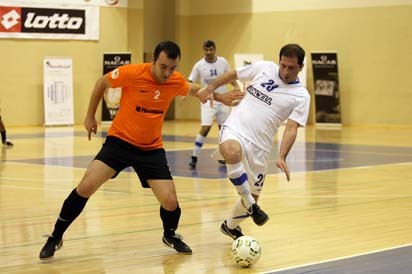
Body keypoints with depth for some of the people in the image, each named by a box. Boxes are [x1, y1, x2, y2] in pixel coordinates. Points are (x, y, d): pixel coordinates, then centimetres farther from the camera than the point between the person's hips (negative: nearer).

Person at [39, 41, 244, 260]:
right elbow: (102, 82, -2)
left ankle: (170, 235, 28)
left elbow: (192, 89, 17)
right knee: (86, 186, -16)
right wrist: (90, 116, 3)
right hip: (120, 140, -2)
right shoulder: (132, 73, -21)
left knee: (170, 201, -8)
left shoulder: (176, 81, -10)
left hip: (151, 148, 2)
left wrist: (219, 97, 13)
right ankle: (56, 237, 2)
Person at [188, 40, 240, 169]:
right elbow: (190, 82, -5)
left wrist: (237, 87, -6)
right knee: (205, 128, -16)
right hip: (208, 100, -3)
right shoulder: (199, 65, -8)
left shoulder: (223, 62, -2)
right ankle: (194, 157, -9)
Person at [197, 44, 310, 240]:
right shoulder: (263, 68, 0)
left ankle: (231, 226, 41)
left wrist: (281, 157, -26)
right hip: (235, 129, -2)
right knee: (232, 153, -38)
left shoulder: (301, 96, -3)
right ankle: (249, 205, -21)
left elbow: (291, 128, -12)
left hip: (259, 145, 2)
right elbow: (233, 75, 16)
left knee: (253, 194, 9)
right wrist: (210, 88, 8)